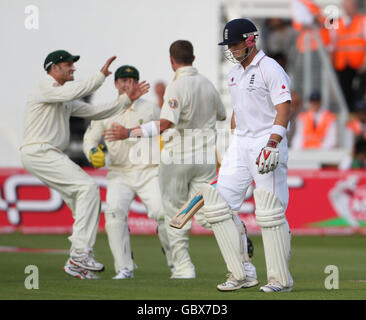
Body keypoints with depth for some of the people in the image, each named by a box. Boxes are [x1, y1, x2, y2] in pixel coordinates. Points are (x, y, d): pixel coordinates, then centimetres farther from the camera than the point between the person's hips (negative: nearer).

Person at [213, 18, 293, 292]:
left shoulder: (270, 69, -10)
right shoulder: (234, 73, 16)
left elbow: (284, 109, -17)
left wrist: (272, 144, -26)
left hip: (267, 144, -9)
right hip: (240, 144, 9)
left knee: (269, 214, -9)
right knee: (219, 205, 0)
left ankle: (281, 279, 0)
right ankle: (238, 275, 4)